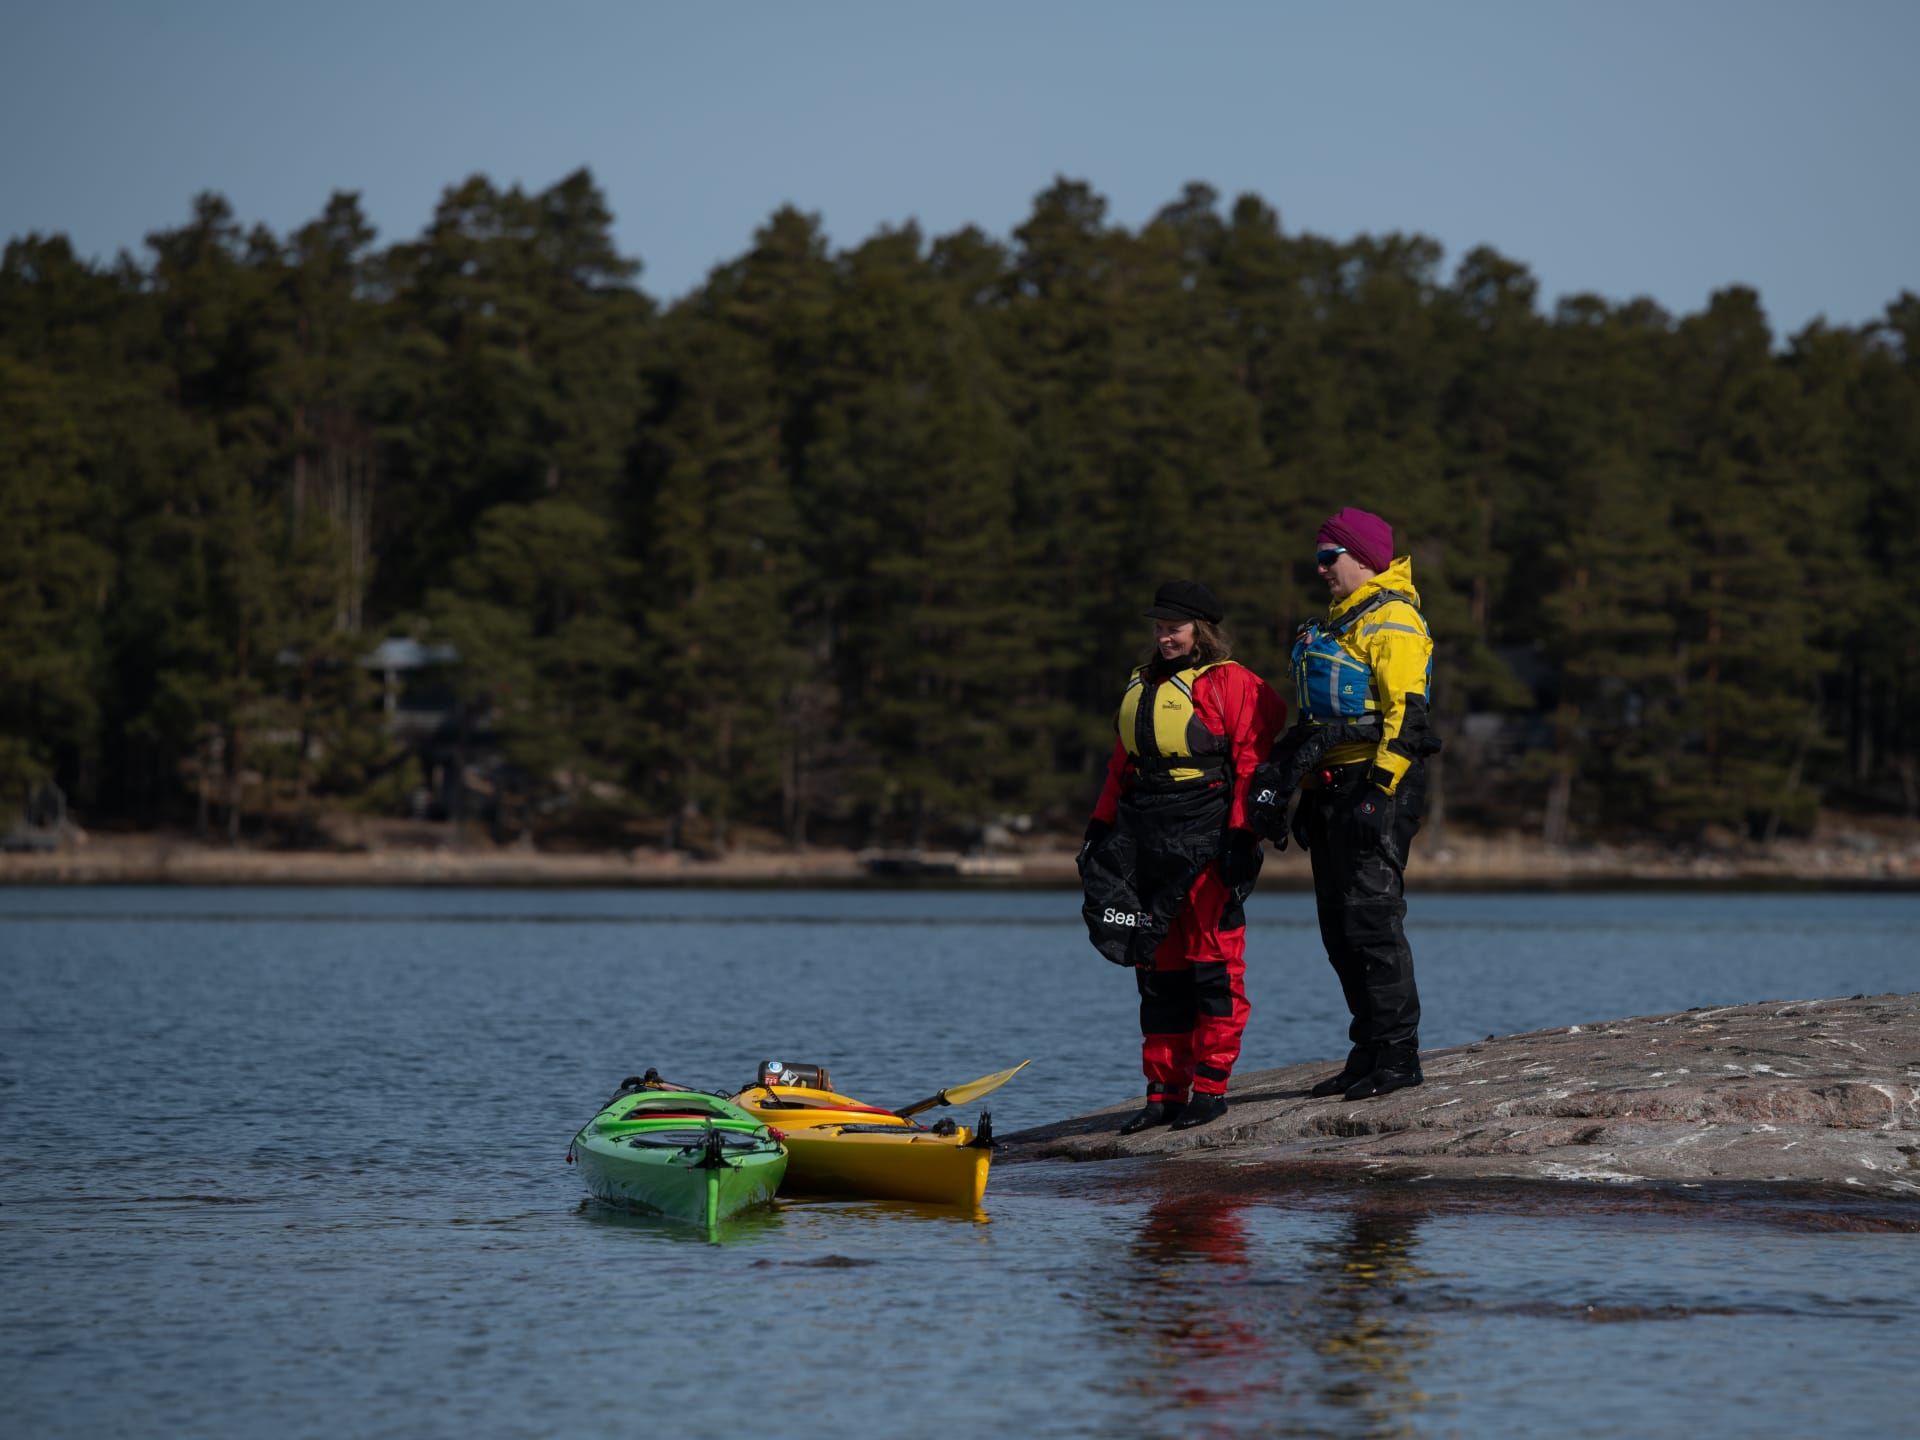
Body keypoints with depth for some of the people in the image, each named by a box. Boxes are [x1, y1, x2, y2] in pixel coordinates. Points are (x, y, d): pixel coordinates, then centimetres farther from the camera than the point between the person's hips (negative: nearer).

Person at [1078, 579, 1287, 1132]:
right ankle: (1164, 1091, 11)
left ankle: (1210, 1087, -2)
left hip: (1206, 838, -7)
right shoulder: (1141, 687, 21)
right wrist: (1100, 828, 18)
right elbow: (1120, 767, 25)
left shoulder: (1229, 683, -3)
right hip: (1144, 846, 7)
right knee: (1157, 964, 7)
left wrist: (1242, 836, -17)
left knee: (1212, 961, -6)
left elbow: (1252, 760, -10)